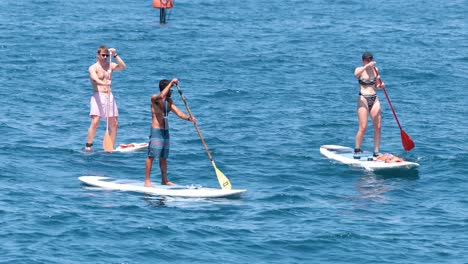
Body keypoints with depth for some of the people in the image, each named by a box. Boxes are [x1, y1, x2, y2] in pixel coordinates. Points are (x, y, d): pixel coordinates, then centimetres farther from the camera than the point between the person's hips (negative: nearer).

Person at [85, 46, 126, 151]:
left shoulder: (110, 66, 14)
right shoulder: (93, 68, -3)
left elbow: (122, 66, 0)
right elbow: (95, 79, -23)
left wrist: (115, 55, -8)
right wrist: (103, 83, -43)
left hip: (109, 96, 6)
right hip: (98, 96, -6)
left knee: (114, 123, 4)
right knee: (95, 122, -17)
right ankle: (88, 147, -16)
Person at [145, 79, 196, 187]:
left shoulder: (169, 101, 13)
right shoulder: (154, 98, -8)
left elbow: (178, 112, 5)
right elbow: (161, 96, -32)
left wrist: (188, 118, -14)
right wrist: (171, 83, -27)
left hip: (165, 131, 7)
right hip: (156, 131, -7)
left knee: (164, 157, 12)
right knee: (151, 156, -9)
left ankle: (164, 180, 18)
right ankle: (147, 181, -9)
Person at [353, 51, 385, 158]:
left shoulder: (375, 69, 11)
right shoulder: (360, 70, -3)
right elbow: (356, 74, -29)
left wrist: (381, 85, -1)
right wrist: (367, 66, -35)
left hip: (374, 99, 5)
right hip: (363, 99, -5)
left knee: (377, 127, 0)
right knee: (363, 127, -9)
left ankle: (376, 151, 6)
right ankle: (357, 150, 4)